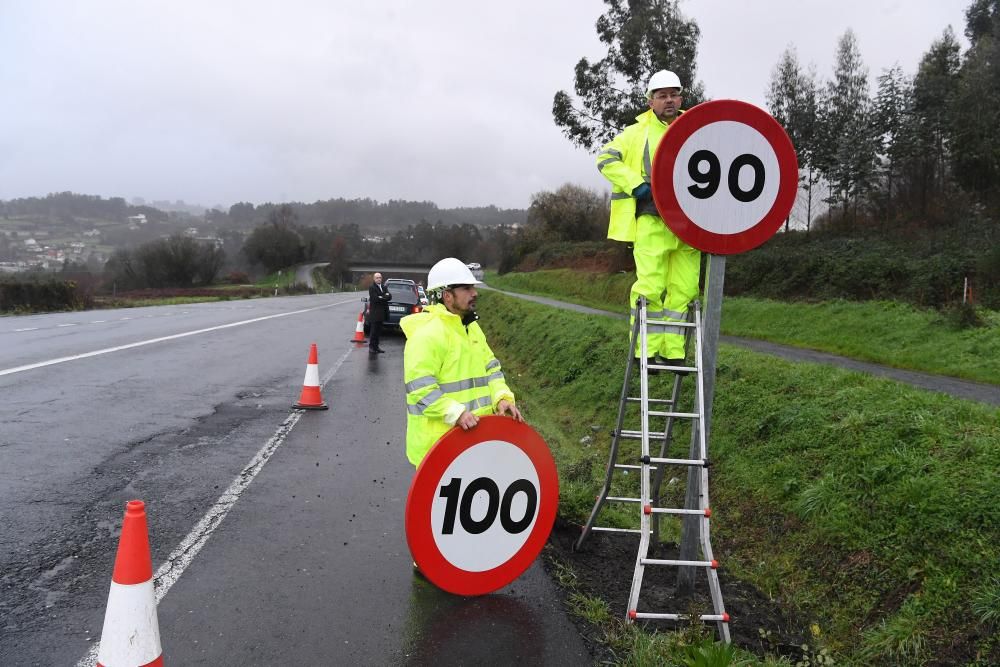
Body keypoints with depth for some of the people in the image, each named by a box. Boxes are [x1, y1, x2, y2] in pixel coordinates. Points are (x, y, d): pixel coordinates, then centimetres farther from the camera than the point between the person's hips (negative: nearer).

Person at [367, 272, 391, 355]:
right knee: (374, 331, -5)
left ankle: (376, 346, 17)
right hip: (375, 313, -7)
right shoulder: (372, 288, -7)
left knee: (378, 331, 11)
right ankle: (371, 347, 0)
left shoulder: (384, 287, 15)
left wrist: (382, 297, -13)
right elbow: (375, 298, -19)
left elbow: (389, 296, 4)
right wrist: (385, 297, -9)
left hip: (382, 313, 7)